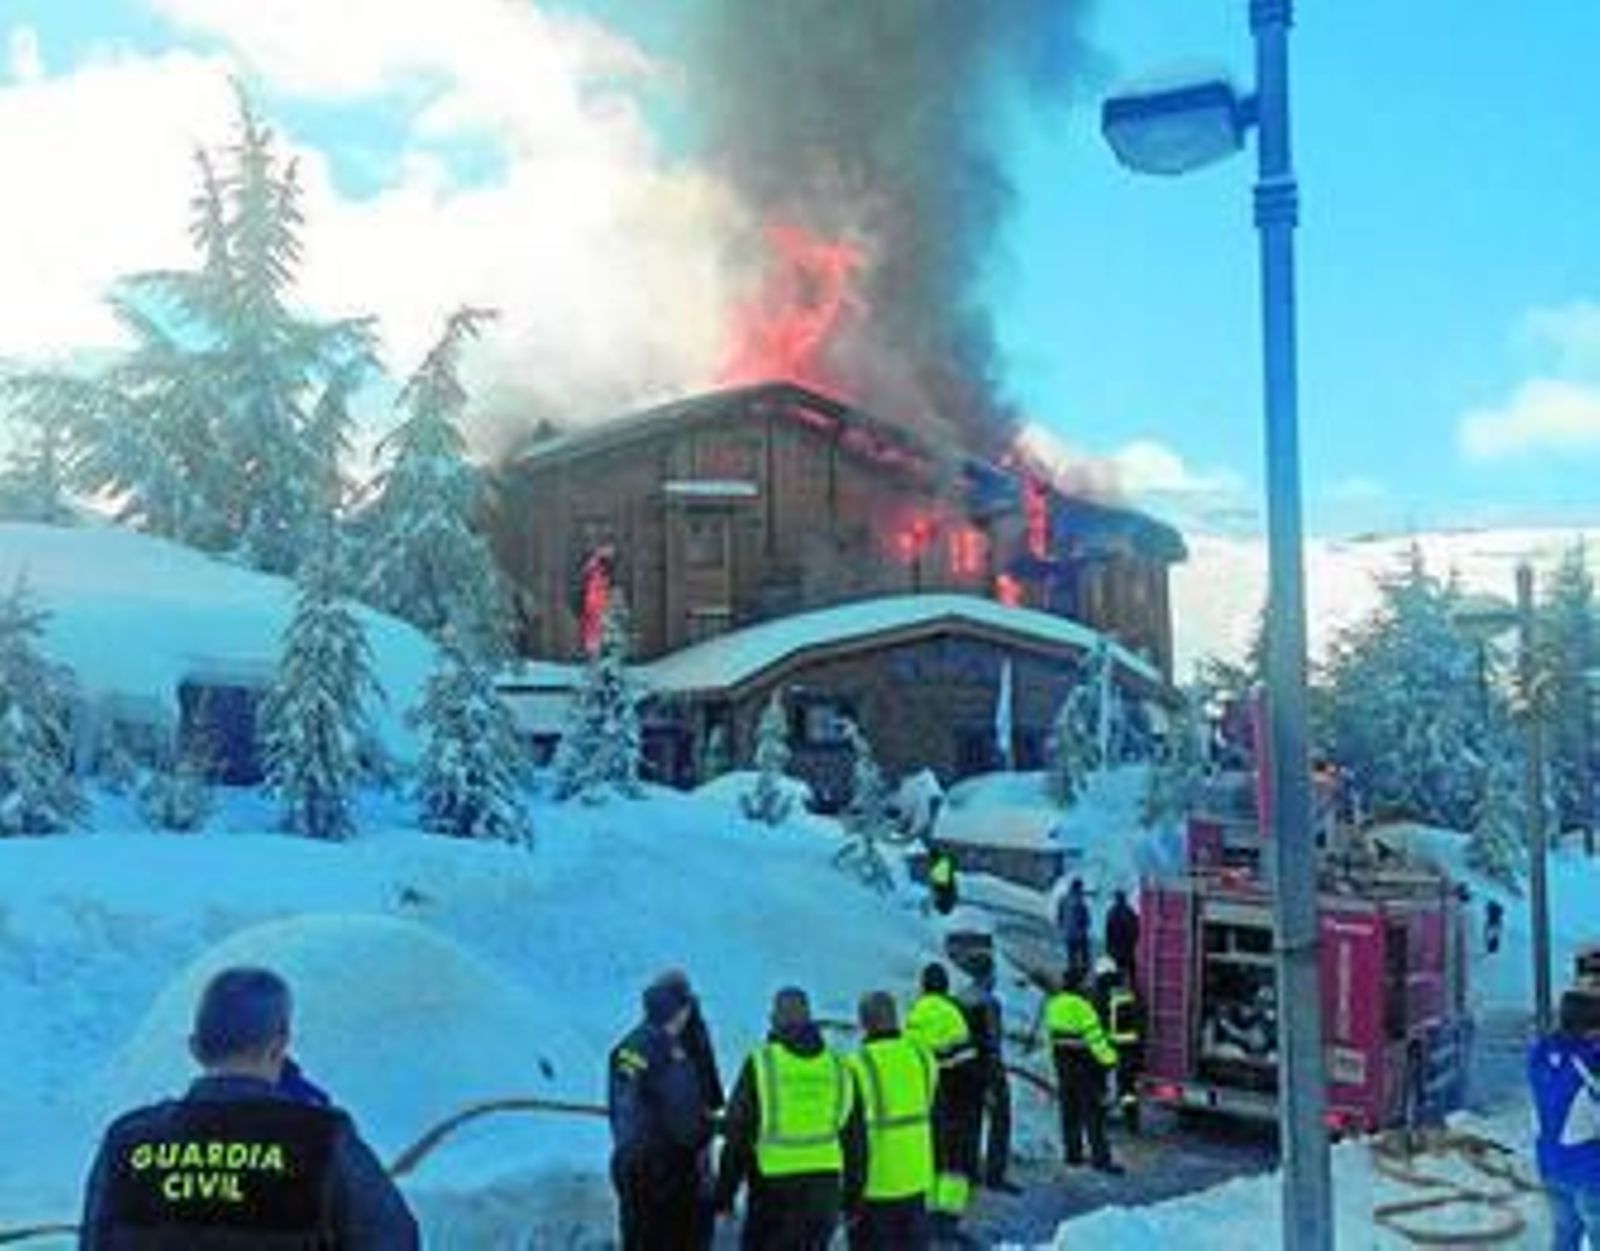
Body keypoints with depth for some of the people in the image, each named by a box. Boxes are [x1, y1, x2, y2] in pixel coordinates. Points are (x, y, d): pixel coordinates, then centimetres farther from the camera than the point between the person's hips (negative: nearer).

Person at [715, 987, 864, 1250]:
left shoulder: (761, 1063, -8)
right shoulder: (838, 1066, 4)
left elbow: (737, 1132, -5)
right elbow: (854, 1139, 9)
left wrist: (725, 1194, 4)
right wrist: (851, 1197, 19)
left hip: (774, 1189, -4)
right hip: (826, 1188, 4)